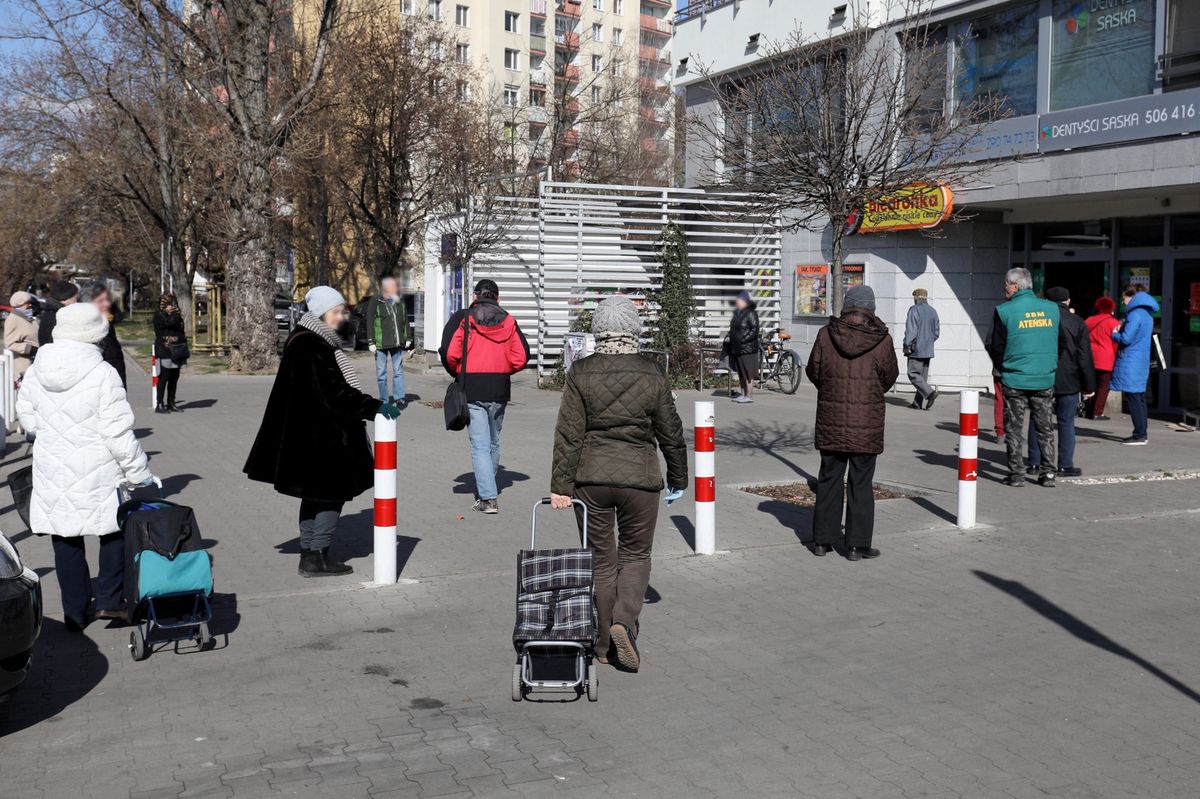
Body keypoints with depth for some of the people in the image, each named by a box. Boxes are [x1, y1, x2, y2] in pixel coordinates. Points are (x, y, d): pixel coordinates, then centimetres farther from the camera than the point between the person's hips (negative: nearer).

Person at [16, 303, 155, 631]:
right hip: (97, 474, -4)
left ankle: (75, 612, 21)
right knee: (116, 532, 15)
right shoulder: (103, 374, -16)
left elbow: (28, 421, 11)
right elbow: (118, 434, -15)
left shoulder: (35, 371, 0)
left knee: (65, 542, 13)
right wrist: (141, 475, -6)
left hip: (52, 474, 4)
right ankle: (109, 600, 12)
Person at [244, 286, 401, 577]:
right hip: (320, 437, -11)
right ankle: (317, 557, 2)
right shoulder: (310, 348, -20)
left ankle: (310, 554, 23)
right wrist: (373, 407, -27)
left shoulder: (316, 343, 13)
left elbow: (335, 388, 20)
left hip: (321, 436, 11)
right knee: (331, 493, -4)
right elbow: (334, 393, -25)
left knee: (316, 496, 15)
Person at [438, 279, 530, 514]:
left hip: (471, 390, -3)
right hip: (499, 390, 3)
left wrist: (458, 374, 9)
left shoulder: (463, 318, -2)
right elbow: (521, 356, 0)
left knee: (480, 445, -3)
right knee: (493, 443, 18)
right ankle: (487, 489, 32)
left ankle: (488, 498, -10)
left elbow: (449, 353, -9)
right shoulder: (508, 321, 6)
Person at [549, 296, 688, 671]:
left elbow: (568, 433, -6)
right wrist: (677, 478, 15)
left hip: (590, 478, 1)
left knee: (601, 559, 12)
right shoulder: (652, 374, -4)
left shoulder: (581, 373, -4)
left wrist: (561, 485, -3)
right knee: (635, 554, 15)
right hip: (639, 478, -1)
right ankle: (624, 621, -7)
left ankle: (603, 644, 19)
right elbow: (670, 432, 3)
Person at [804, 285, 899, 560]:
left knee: (829, 479, 13)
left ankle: (822, 540, 18)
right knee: (861, 483, 7)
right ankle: (857, 545, 9)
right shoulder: (881, 340, -9)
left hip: (831, 418, 2)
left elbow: (813, 371, 2)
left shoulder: (826, 335, -6)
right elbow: (889, 376, 2)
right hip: (867, 420, -2)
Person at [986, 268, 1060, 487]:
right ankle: (1048, 472, 13)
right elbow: (1058, 343, 10)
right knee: (1045, 428, 13)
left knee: (1014, 429, 7)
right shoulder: (1053, 308, 3)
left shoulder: (1004, 311, -8)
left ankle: (1017, 474, 7)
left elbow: (994, 347, 0)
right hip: (1046, 379, 3)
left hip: (1014, 380, -3)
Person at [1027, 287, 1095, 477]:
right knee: (1066, 422, 4)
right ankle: (1065, 465, 4)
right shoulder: (1077, 323, -3)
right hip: (1068, 382, -1)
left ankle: (1035, 463, 9)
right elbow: (1085, 357, -3)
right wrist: (1088, 386, 2)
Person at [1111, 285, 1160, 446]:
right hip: (1142, 362, 9)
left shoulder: (1135, 314, -14)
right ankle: (1142, 433, 17)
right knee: (1139, 398, 13)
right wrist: (1121, 329, 11)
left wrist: (1114, 334, 0)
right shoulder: (1147, 314, 16)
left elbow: (1126, 339, -19)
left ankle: (1140, 435, -9)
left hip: (1131, 364, -9)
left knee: (1133, 398, -7)